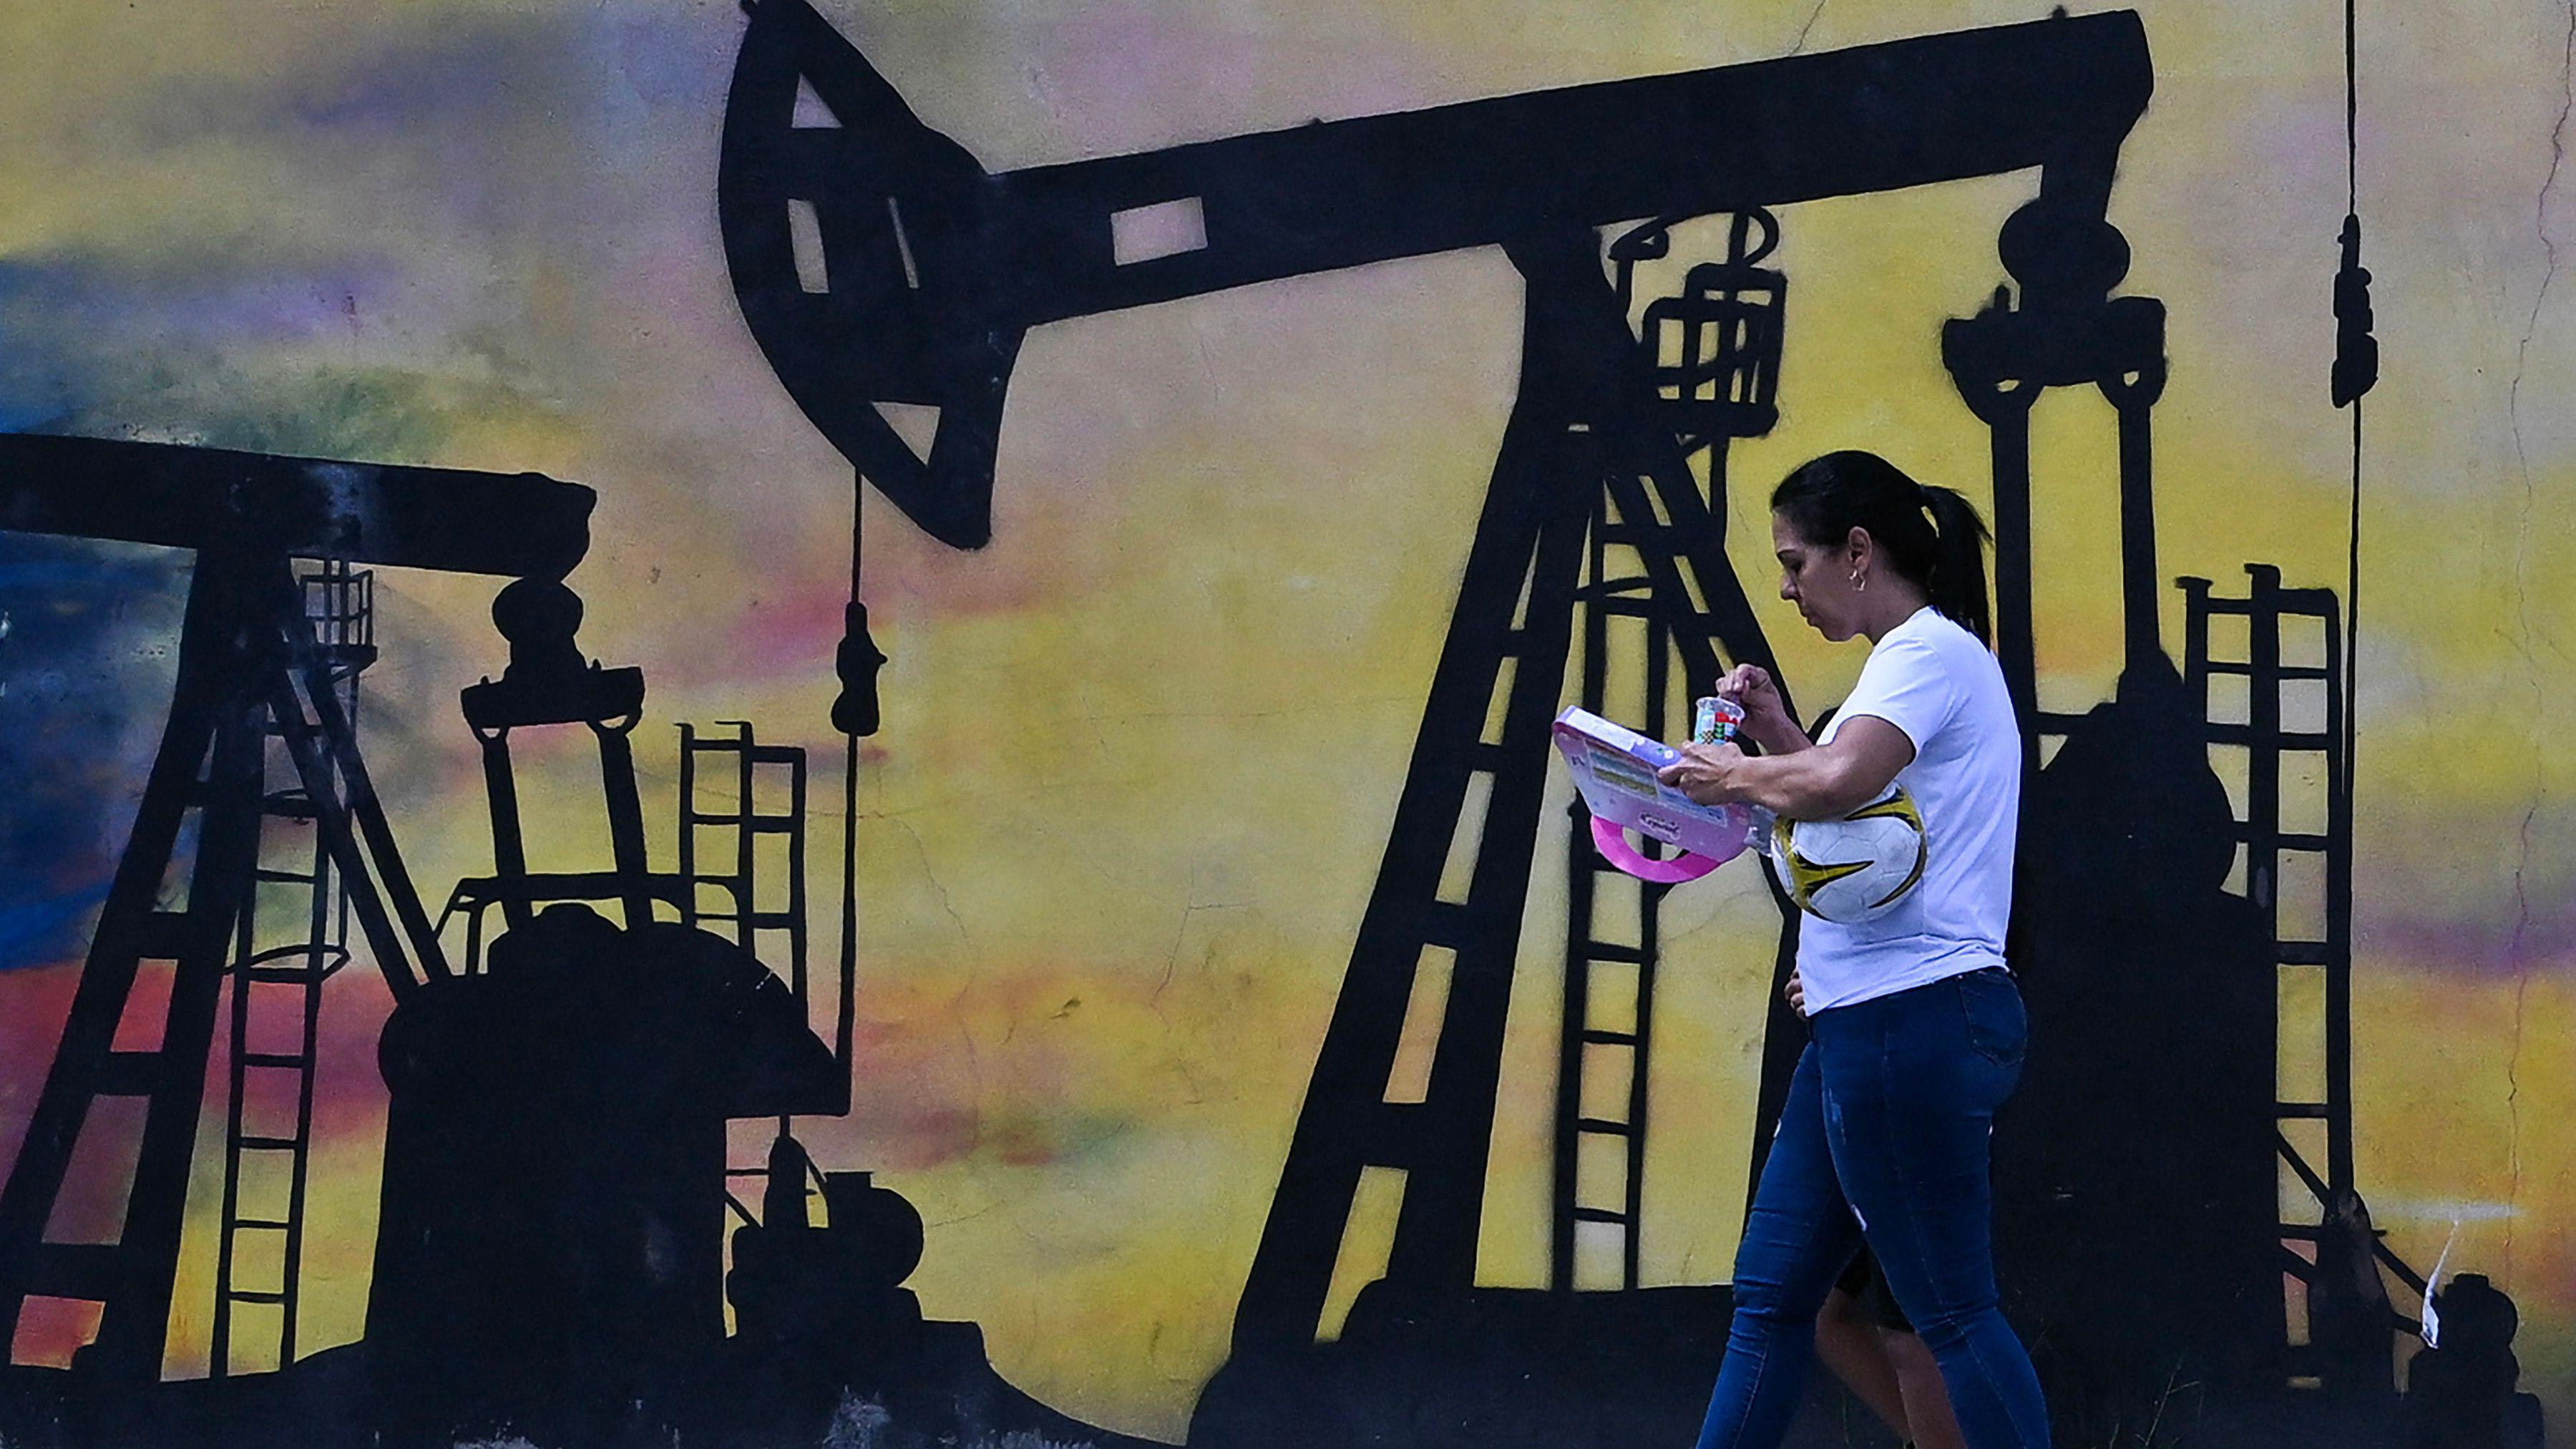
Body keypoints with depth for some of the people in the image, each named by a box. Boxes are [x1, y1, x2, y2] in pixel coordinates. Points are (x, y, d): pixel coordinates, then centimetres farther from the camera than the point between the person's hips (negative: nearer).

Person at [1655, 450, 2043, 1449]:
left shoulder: (1928, 651, -11)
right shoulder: (1932, 656, 20)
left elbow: (1838, 782, -30)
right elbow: (1856, 807, 26)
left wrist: (1738, 774, -12)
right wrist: (1776, 734, 13)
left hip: (1912, 1019, -11)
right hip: (1867, 1020, 11)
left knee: (1953, 1311, -6)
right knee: (1771, 1294, 11)